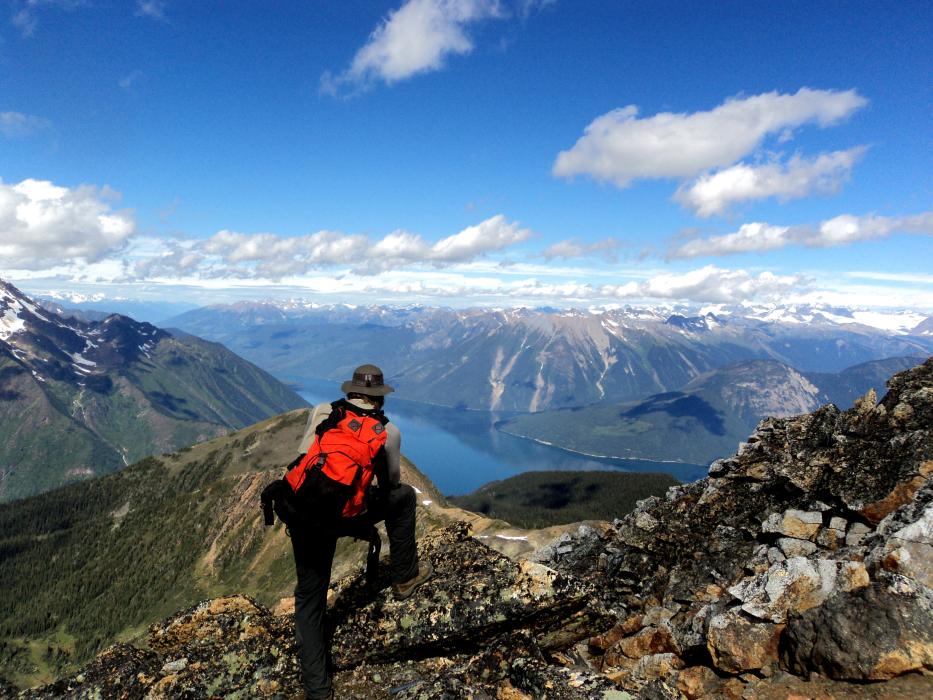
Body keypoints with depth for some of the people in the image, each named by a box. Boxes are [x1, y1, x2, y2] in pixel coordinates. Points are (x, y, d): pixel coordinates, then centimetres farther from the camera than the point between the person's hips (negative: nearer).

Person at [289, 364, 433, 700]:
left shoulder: (320, 411, 11)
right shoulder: (388, 431, 6)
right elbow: (391, 481, 18)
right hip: (345, 515, -3)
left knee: (309, 597, 21)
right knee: (404, 496, 23)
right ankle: (405, 577, 34)